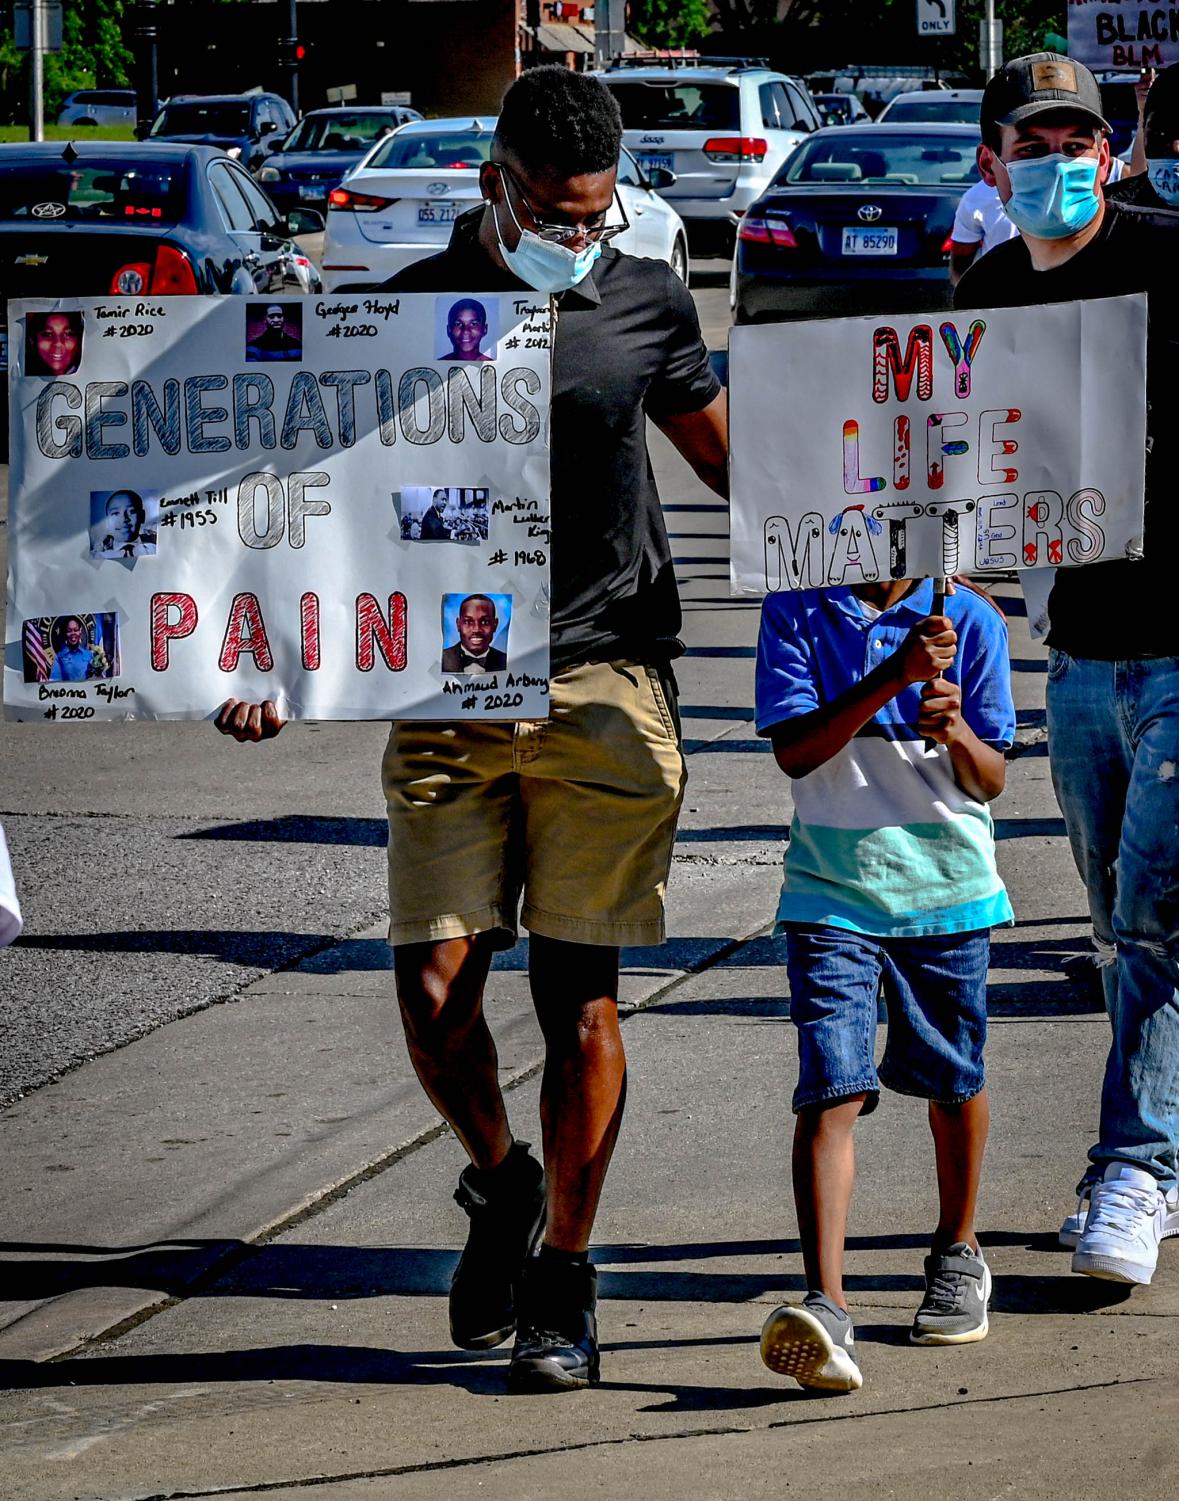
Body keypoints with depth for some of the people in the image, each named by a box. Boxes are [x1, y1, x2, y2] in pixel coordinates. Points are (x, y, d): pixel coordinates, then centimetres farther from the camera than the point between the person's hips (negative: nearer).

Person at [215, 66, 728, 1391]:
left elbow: (726, 455, 20)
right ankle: (501, 1184, 24)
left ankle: (562, 1281, 11)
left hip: (603, 686, 0)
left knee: (578, 995, -1)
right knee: (434, 986, -5)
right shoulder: (407, 314, 3)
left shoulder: (646, 304, 6)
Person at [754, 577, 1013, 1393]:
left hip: (945, 886, 1)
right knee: (830, 1089, -14)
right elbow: (795, 749, -12)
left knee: (954, 1081, 14)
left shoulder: (971, 620, -1)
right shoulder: (795, 612, -1)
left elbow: (990, 781, 0)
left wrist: (957, 733, -22)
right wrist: (892, 678, -23)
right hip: (833, 889, -1)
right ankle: (825, 1305, -23)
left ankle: (957, 1253, 39)